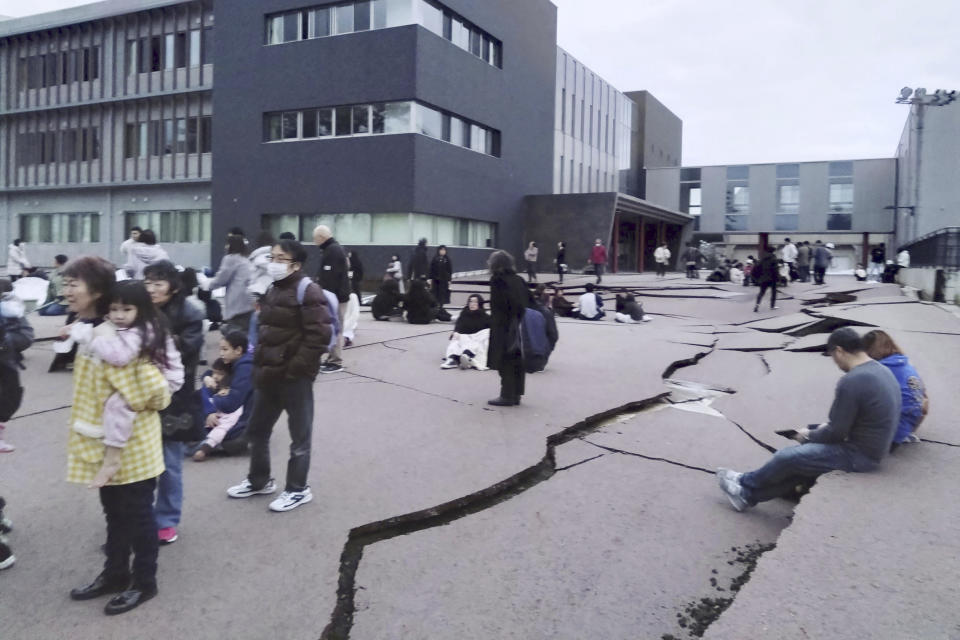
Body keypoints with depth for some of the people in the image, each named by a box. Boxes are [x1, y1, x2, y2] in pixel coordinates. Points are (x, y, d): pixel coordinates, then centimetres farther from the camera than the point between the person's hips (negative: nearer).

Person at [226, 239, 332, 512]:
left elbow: (319, 336, -21)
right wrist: (260, 365, 12)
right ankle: (259, 480, 38)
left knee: (299, 435, 6)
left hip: (295, 378, -9)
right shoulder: (272, 291, 13)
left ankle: (298, 489, 20)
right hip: (270, 375, 9)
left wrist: (294, 368, -20)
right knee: (257, 430, 19)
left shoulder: (308, 291, -14)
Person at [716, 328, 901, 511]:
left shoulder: (851, 382, -24)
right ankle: (748, 495, 21)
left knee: (787, 457, -1)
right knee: (802, 454, 15)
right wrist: (827, 426, 10)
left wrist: (808, 436, -1)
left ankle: (745, 483, 22)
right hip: (874, 448, 9)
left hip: (859, 455, -9)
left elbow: (836, 433, -19)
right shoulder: (882, 370, 7)